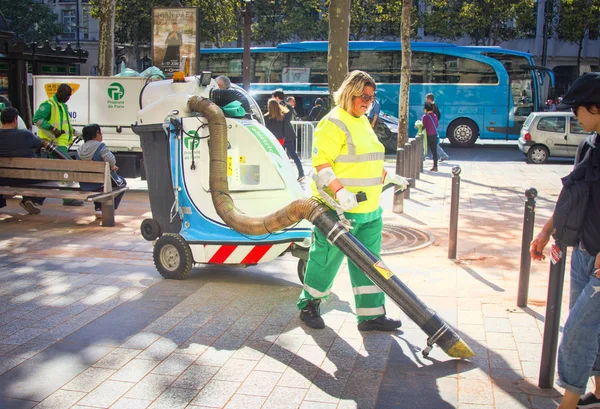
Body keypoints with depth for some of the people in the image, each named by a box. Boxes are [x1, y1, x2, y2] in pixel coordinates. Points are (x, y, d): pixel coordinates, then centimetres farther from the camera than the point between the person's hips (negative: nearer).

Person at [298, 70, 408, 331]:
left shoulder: (363, 122, 17)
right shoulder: (334, 123, -13)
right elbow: (321, 163, -21)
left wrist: (389, 177, 23)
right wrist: (339, 191, -30)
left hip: (369, 210, 9)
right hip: (339, 209, -9)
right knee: (327, 259, 4)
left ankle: (371, 314, 17)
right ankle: (308, 306, 23)